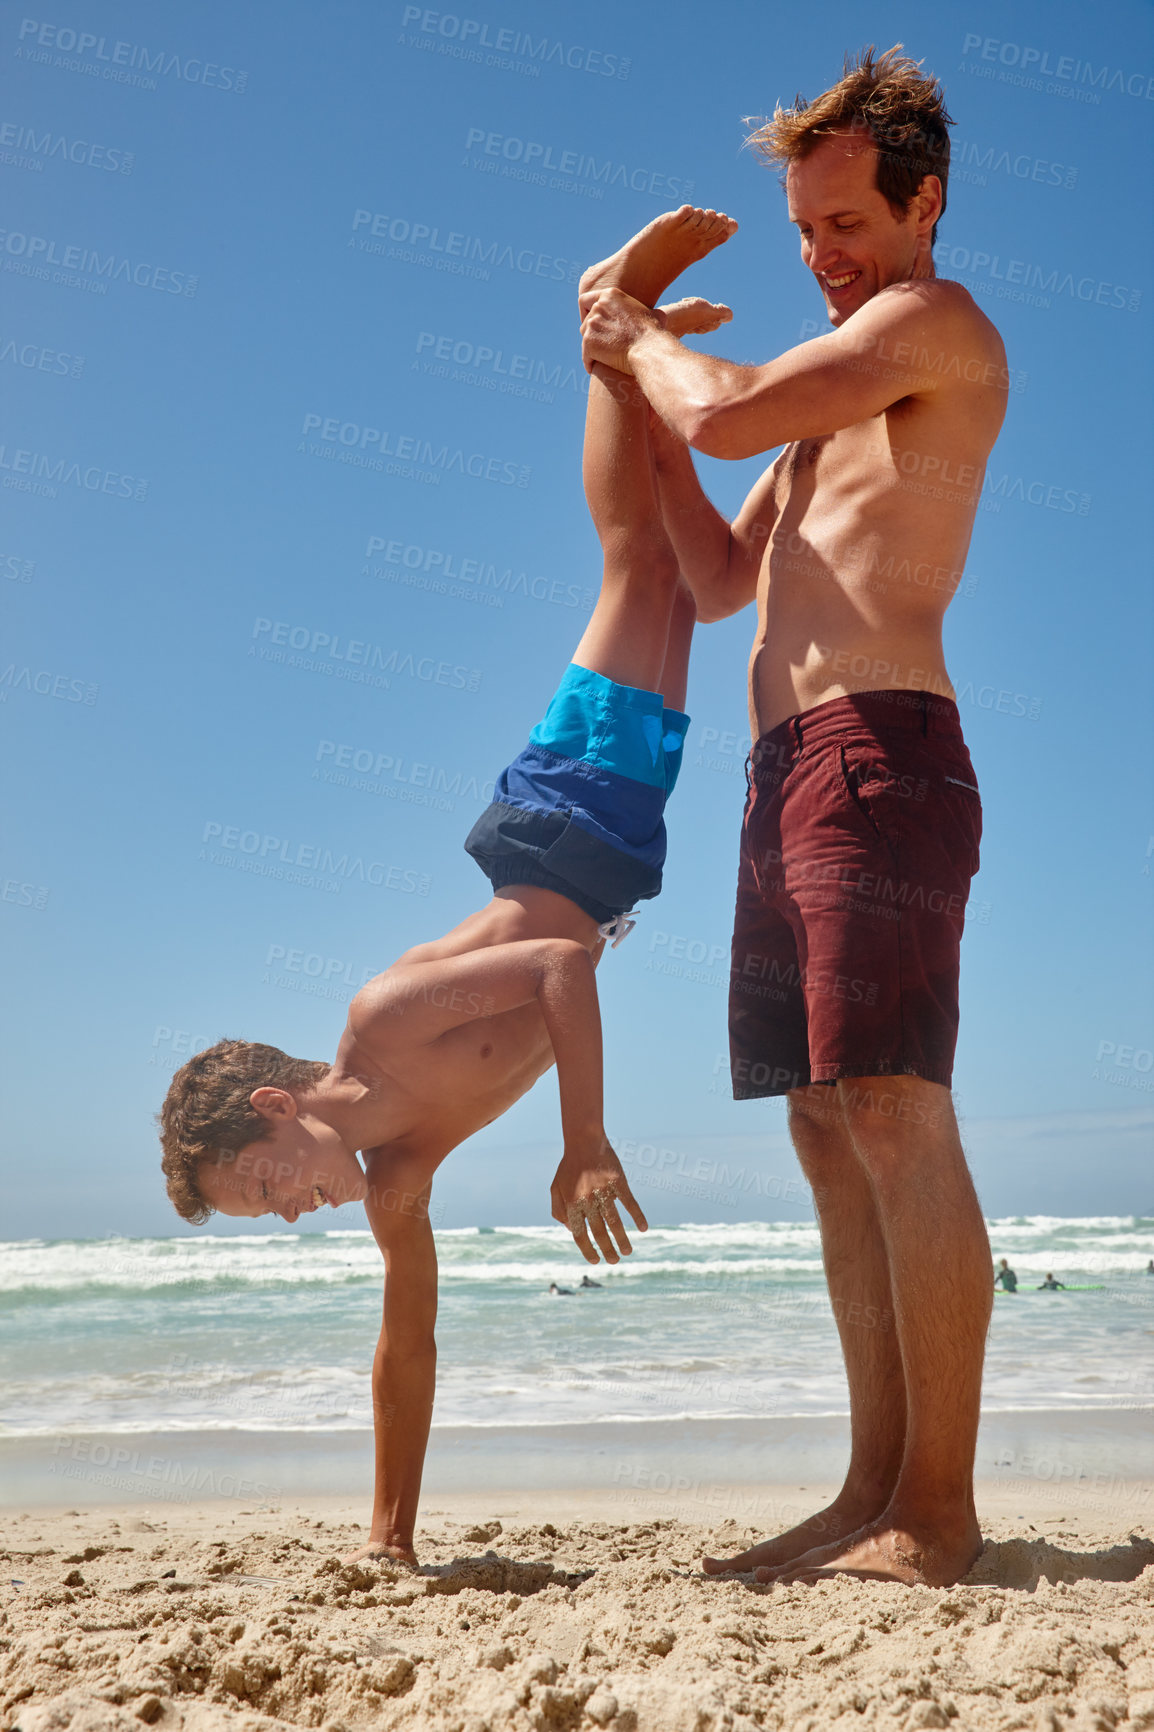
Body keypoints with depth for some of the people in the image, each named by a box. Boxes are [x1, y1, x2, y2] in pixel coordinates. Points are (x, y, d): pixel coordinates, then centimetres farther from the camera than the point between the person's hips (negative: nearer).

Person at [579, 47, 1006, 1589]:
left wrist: (641, 336, 11)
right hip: (793, 767, 9)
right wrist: (632, 390, 21)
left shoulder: (932, 322, 4)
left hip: (877, 749, -9)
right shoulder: (840, 382, 30)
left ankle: (940, 1513, -6)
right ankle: (879, 1491, 10)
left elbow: (726, 414, -10)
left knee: (896, 1115, -13)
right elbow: (721, 578, 26)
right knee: (830, 1130, 4)